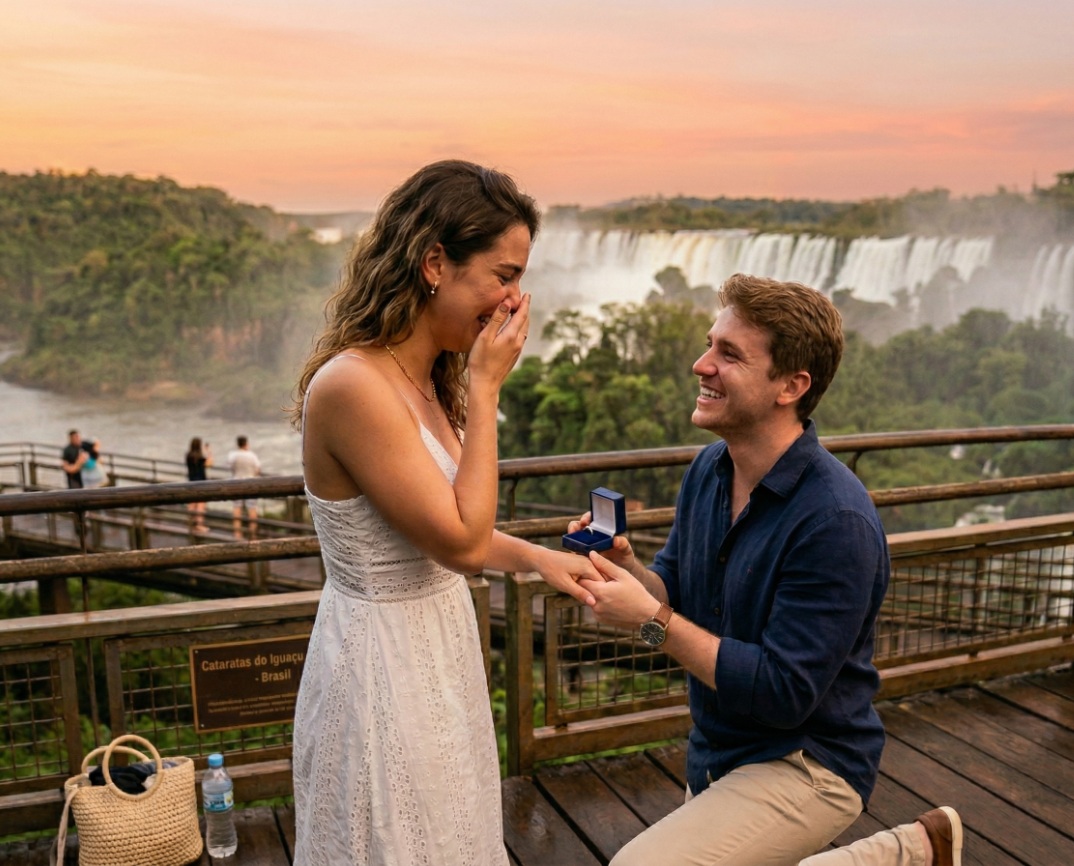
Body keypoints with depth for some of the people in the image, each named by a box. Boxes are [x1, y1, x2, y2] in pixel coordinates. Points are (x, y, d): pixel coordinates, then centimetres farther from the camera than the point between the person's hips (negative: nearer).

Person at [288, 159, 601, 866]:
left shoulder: (426, 380, 3)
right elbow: (460, 540, -23)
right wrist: (485, 390, -18)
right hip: (383, 665, -9)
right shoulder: (352, 385, -25)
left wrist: (538, 557, -1)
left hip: (437, 643, 9)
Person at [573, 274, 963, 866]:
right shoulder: (708, 469, -3)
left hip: (806, 764, -8)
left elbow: (783, 694, -27)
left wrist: (650, 619, -27)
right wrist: (626, 569, -17)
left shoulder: (836, 521, -28)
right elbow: (676, 592, 5)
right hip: (715, 752, 8)